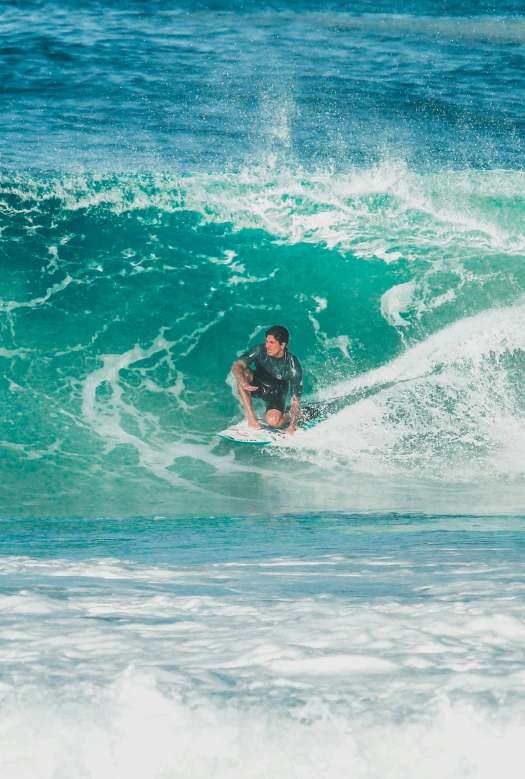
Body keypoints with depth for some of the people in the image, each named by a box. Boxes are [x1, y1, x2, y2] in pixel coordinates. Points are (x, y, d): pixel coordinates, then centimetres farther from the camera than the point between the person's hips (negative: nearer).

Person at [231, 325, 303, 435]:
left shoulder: (293, 367, -27)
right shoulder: (260, 350, -24)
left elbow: (295, 400, -24)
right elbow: (236, 366, -31)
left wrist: (292, 427, -30)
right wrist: (243, 383, -53)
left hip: (277, 392, -2)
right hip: (257, 385, 2)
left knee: (273, 421, -31)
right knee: (243, 373, -31)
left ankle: (293, 415, 6)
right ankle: (251, 417, -24)